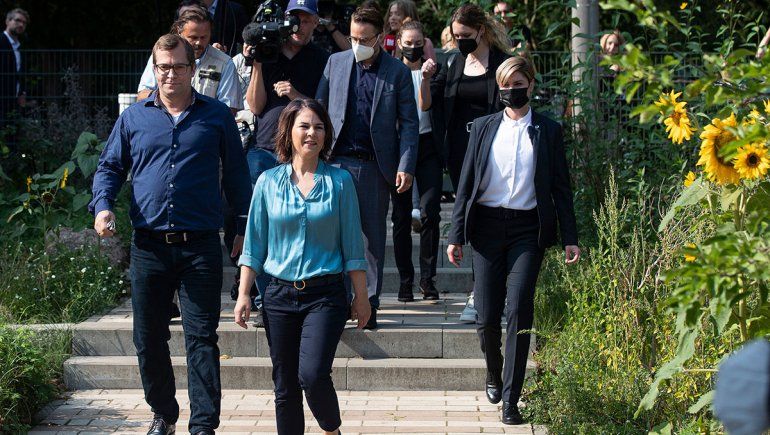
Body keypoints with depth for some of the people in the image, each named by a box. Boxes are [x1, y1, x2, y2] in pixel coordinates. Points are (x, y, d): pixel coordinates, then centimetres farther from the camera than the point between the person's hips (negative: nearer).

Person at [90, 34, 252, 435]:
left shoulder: (217, 116, 7)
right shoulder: (133, 117, 10)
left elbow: (236, 174, 11)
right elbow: (110, 167, 14)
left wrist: (245, 228, 8)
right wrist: (102, 205, -6)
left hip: (200, 247, -2)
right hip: (149, 246, 2)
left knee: (201, 338, -4)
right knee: (149, 338, 10)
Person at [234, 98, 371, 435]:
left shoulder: (339, 181, 2)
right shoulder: (268, 182, 5)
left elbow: (352, 244, 4)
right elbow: (254, 244, 8)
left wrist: (361, 296, 3)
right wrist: (243, 295, 3)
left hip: (325, 294, -2)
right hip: (280, 295, 2)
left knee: (312, 374, -17)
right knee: (285, 386, 6)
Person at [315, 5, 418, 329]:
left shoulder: (398, 72, 2)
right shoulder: (336, 62, 8)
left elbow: (409, 123, 2)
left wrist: (405, 166, -7)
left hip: (376, 166, -1)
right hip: (338, 160, 1)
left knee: (373, 236, 6)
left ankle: (369, 303, 15)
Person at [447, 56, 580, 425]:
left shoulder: (548, 131, 6)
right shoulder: (483, 128, 10)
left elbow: (560, 187, 8)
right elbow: (466, 183, 10)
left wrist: (569, 238, 2)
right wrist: (456, 235, 4)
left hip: (527, 229, -1)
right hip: (487, 225, 2)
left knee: (519, 311, -11)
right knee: (487, 315, 1)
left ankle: (510, 398, -5)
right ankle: (494, 375, 30)